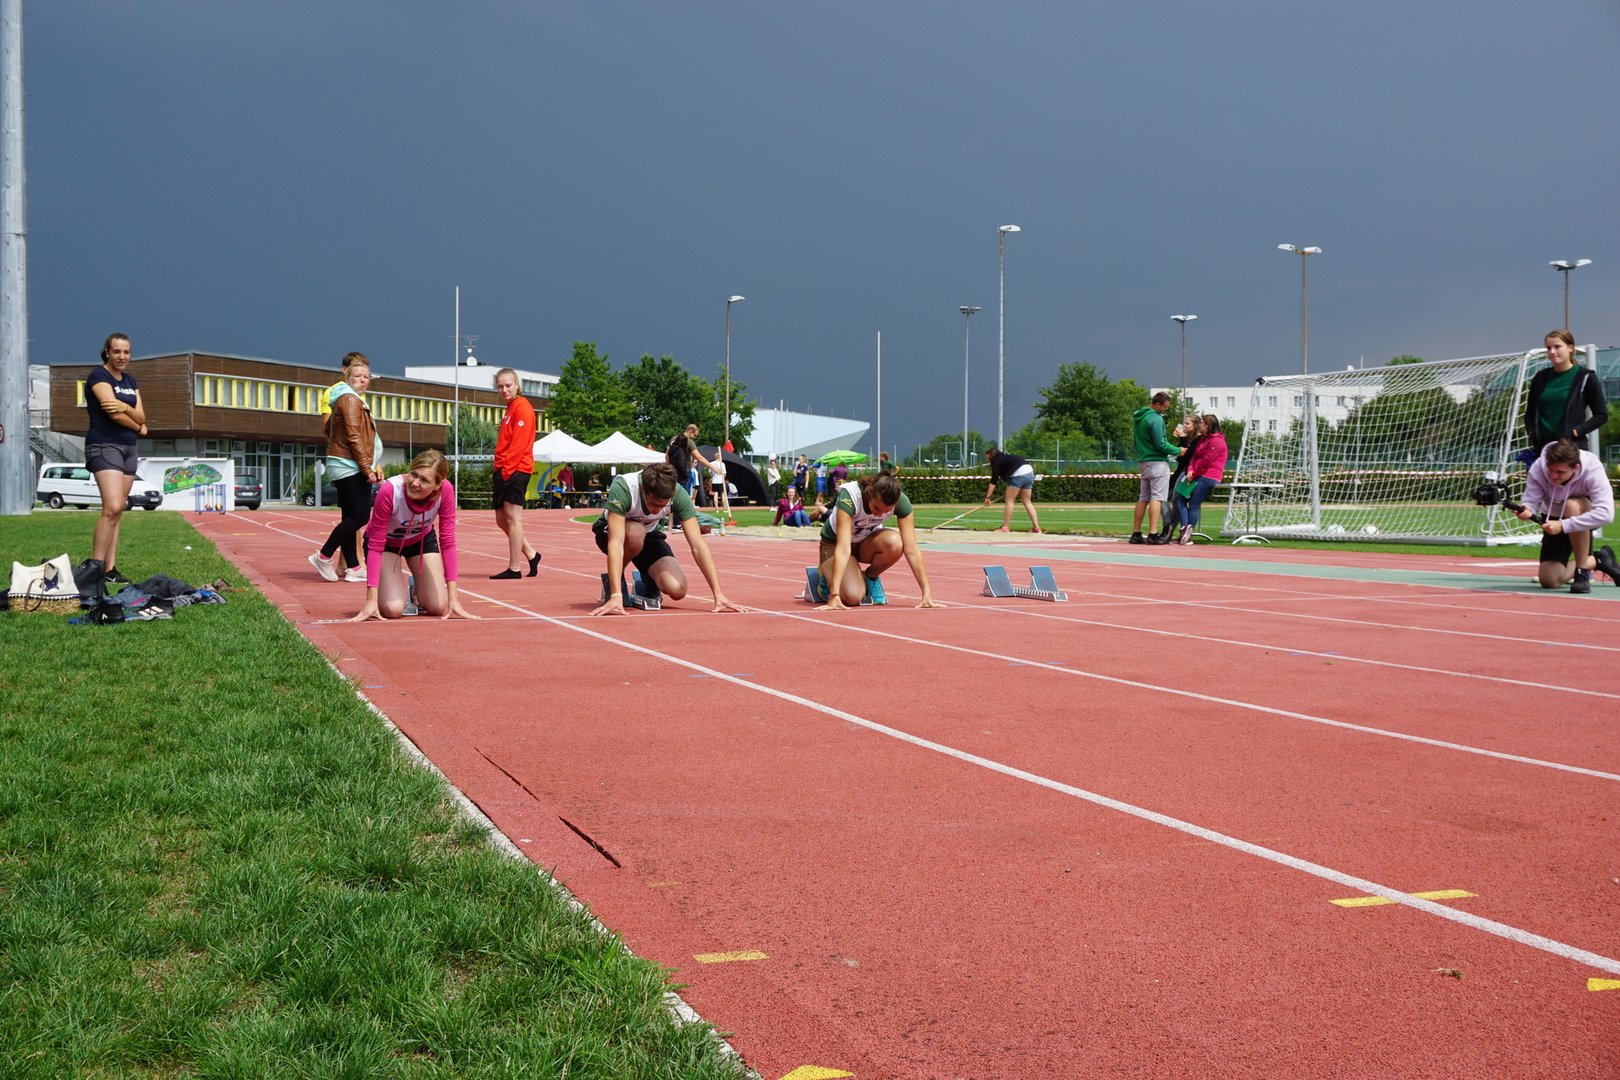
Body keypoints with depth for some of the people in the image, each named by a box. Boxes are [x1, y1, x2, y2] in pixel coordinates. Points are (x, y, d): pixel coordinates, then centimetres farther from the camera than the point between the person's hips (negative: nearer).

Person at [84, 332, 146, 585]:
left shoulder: (131, 381, 17)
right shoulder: (98, 375, -5)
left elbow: (141, 417, 6)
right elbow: (114, 413, -15)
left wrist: (126, 407, -16)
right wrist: (138, 427, 2)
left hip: (128, 448, 8)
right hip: (105, 446, -8)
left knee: (117, 512, 3)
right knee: (112, 508, -20)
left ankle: (110, 569, 3)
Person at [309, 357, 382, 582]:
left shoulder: (352, 401, 23)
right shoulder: (351, 400, -9)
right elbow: (354, 437, -17)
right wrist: (368, 468, -19)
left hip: (344, 469, 11)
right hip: (351, 468, -11)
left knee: (350, 517, 8)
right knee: (360, 515, -12)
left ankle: (352, 568, 7)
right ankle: (323, 557, -7)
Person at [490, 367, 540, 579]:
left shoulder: (522, 407, -8)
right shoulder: (509, 409, 20)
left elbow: (519, 442, -16)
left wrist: (507, 469, -19)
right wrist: (499, 468, 12)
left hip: (516, 469, -9)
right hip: (503, 470, 9)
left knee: (512, 517, -8)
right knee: (502, 519, 10)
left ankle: (514, 568, -6)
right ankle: (531, 554, 20)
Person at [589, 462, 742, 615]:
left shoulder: (678, 494, -28)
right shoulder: (622, 488, -37)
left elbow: (698, 545, -28)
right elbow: (616, 542, -44)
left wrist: (718, 594, -34)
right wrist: (616, 596, -53)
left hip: (649, 534, 2)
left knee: (677, 590, -23)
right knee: (635, 533, -39)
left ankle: (648, 580, 12)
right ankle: (616, 579, -10)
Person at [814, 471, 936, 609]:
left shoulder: (901, 501, -26)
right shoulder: (848, 497, -35)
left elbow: (911, 548, -26)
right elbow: (843, 548, -43)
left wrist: (926, 592, -32)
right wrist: (835, 595, -49)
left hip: (867, 542, 3)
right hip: (833, 542, -3)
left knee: (895, 543, -33)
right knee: (852, 596, -29)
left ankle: (871, 577, -3)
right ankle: (827, 579, 5)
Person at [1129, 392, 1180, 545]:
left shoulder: (1138, 417, 13)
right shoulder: (1155, 419, -16)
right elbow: (1161, 444, -18)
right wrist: (1177, 451, -5)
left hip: (1143, 461, 9)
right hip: (1157, 462, -9)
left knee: (1143, 498, 11)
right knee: (1157, 497, -9)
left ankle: (1136, 533, 12)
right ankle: (1153, 534, -15)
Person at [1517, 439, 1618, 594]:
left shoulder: (1592, 469, -34)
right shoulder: (1538, 468, -26)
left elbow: (1605, 513, -43)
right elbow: (1531, 501, -20)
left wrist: (1563, 526, -50)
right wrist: (1526, 511, -46)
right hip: (1555, 518, 3)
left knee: (1572, 506, -40)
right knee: (1548, 580, -8)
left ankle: (1582, 571, -24)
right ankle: (1598, 561, 21)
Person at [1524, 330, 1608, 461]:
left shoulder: (1585, 377, 0)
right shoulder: (1540, 378, 11)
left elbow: (1601, 415, 1)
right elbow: (1529, 413, 20)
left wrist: (1576, 431, -9)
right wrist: (1532, 433, 3)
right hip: (1542, 447, 4)